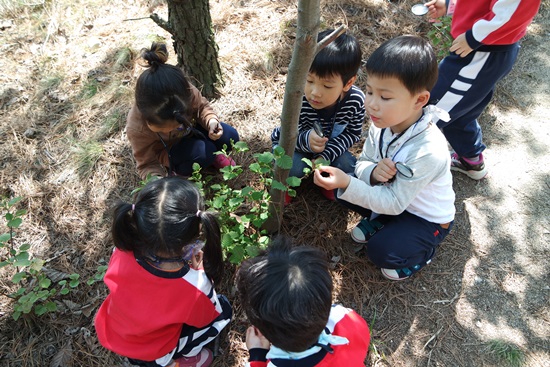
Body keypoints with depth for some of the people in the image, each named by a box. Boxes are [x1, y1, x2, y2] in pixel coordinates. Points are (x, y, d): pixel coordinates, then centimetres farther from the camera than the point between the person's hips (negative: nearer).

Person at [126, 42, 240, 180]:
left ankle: (209, 155, 16)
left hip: (189, 131, 4)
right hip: (165, 152, -4)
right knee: (204, 152, -30)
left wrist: (211, 121, -32)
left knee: (230, 137, -14)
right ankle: (180, 169, 1)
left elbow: (201, 107, -11)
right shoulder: (137, 128, -37)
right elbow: (147, 164, -25)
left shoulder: (187, 91, -34)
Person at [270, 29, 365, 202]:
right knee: (294, 167, -30)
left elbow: (352, 134, -13)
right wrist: (305, 140, -50)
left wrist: (325, 155, -26)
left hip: (330, 146, 3)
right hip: (292, 142, -2)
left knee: (347, 166, -19)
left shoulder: (356, 100, -28)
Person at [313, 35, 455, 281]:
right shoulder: (384, 122, -19)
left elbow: (393, 203, -31)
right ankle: (379, 219, 15)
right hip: (394, 191, 6)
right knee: (342, 190, -10)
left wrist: (347, 184, -42)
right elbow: (363, 162, -7)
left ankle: (422, 252, 10)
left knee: (381, 252, -22)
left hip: (427, 218, -6)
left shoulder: (428, 152, -38)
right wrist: (371, 172, -32)